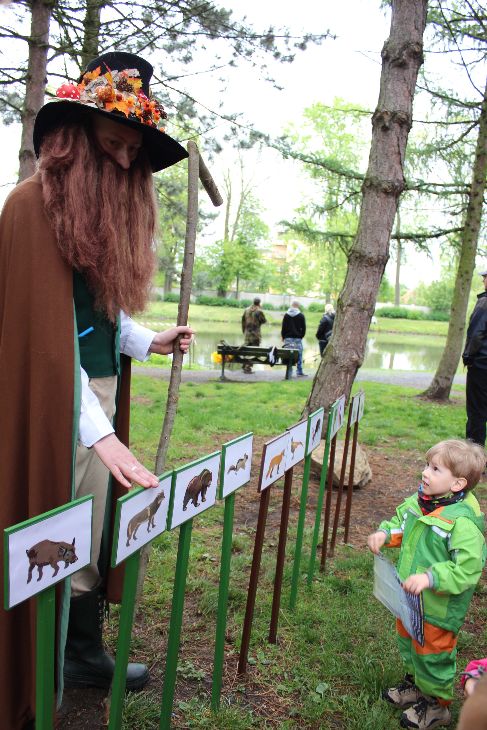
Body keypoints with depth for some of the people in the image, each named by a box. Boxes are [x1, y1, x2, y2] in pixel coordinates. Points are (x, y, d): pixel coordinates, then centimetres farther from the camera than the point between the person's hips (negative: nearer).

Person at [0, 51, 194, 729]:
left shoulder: (114, 210, 13)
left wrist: (149, 340, 3)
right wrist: (101, 431, -25)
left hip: (100, 392, 8)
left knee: (91, 534, 17)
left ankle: (83, 654, 36)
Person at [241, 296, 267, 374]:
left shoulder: (246, 310, 7)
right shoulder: (259, 311, -13)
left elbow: (243, 320, 13)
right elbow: (264, 321, -7)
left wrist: (244, 331, 21)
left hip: (247, 333, 6)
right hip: (255, 334, -6)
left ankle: (244, 366, 21)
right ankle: (248, 367, -5)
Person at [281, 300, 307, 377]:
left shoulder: (286, 315, 4)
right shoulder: (301, 315, 0)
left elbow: (283, 327, 4)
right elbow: (303, 328, 0)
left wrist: (283, 337, 12)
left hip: (288, 338, 1)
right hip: (298, 338, -1)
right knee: (299, 355, 3)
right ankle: (299, 372, 3)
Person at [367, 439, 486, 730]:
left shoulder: (463, 523, -30)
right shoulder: (420, 501, -7)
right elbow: (400, 522, 10)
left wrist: (430, 578, -38)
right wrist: (385, 534, -9)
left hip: (438, 607, -8)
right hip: (409, 598, 8)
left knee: (432, 653, 14)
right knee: (408, 643, 28)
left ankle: (437, 705, 39)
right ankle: (415, 684, 54)